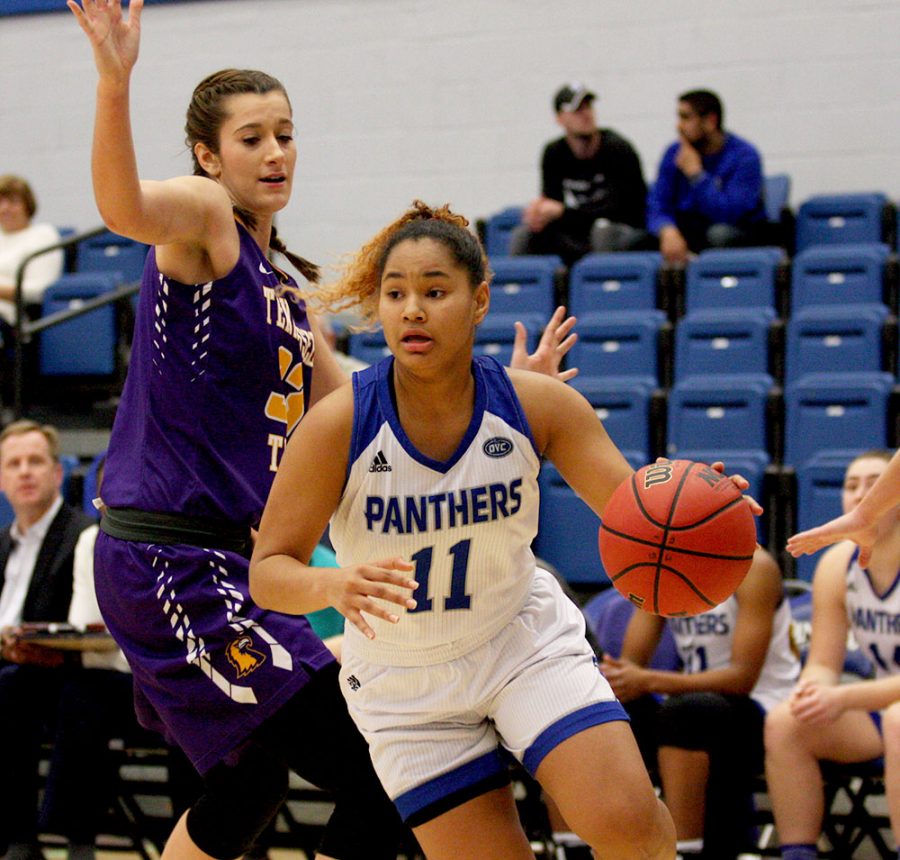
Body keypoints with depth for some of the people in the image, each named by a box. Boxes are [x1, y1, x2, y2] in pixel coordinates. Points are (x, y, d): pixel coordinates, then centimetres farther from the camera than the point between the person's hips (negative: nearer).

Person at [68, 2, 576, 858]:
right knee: (376, 785, -13)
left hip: (219, 567, 10)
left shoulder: (284, 289, 18)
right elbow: (125, 208, -31)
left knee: (250, 782, 28)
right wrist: (114, 82, -48)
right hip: (169, 560, -10)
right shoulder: (201, 216, -6)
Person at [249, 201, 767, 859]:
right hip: (406, 686, 0)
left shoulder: (537, 404, -14)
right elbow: (268, 572, -18)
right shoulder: (338, 426, -19)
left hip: (526, 642, 1)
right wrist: (333, 587, -41)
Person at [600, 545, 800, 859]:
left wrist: (648, 682, -32)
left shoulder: (752, 566, -13)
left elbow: (743, 677, -22)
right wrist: (612, 676, -21)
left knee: (685, 710, -38)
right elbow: (632, 663, 5)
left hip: (761, 715, -7)